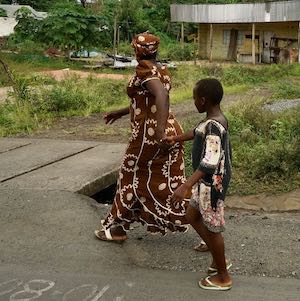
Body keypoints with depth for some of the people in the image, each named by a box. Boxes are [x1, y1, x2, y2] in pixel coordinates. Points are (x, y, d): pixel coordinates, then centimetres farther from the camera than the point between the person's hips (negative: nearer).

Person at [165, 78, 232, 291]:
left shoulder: (213, 126, -26)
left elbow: (209, 162, -35)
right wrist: (177, 138, 40)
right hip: (209, 181, 10)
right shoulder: (217, 120, 4)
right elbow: (198, 132, 25)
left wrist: (185, 186, -40)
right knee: (193, 217, 21)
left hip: (213, 182, -10)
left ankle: (223, 276, 22)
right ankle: (219, 260, 33)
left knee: (212, 227, 5)